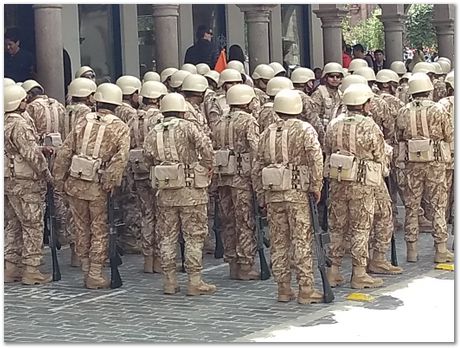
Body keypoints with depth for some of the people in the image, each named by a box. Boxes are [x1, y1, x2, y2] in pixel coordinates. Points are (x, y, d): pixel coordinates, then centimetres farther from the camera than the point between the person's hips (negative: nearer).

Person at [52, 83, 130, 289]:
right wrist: (111, 183, -14)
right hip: (98, 187, -3)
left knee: (82, 229, 15)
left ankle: (86, 271, 24)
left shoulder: (83, 123, 8)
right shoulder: (120, 128, -2)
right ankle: (95, 275, 10)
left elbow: (64, 152, 7)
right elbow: (120, 158, -16)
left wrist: (60, 179, 12)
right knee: (100, 231, 7)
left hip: (75, 184, 3)